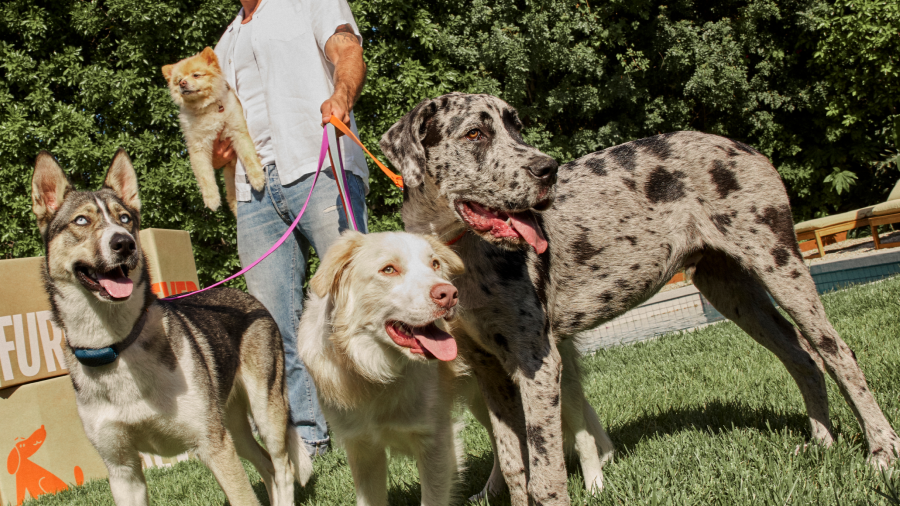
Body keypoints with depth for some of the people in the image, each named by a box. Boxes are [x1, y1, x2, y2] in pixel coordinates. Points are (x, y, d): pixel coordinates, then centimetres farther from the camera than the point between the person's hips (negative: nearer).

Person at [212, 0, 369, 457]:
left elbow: (348, 53, -6)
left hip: (320, 168, -6)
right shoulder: (226, 45, 31)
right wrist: (219, 151, 8)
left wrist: (341, 96, -29)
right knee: (271, 320, -1)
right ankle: (306, 434, 4)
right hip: (256, 189, 6)